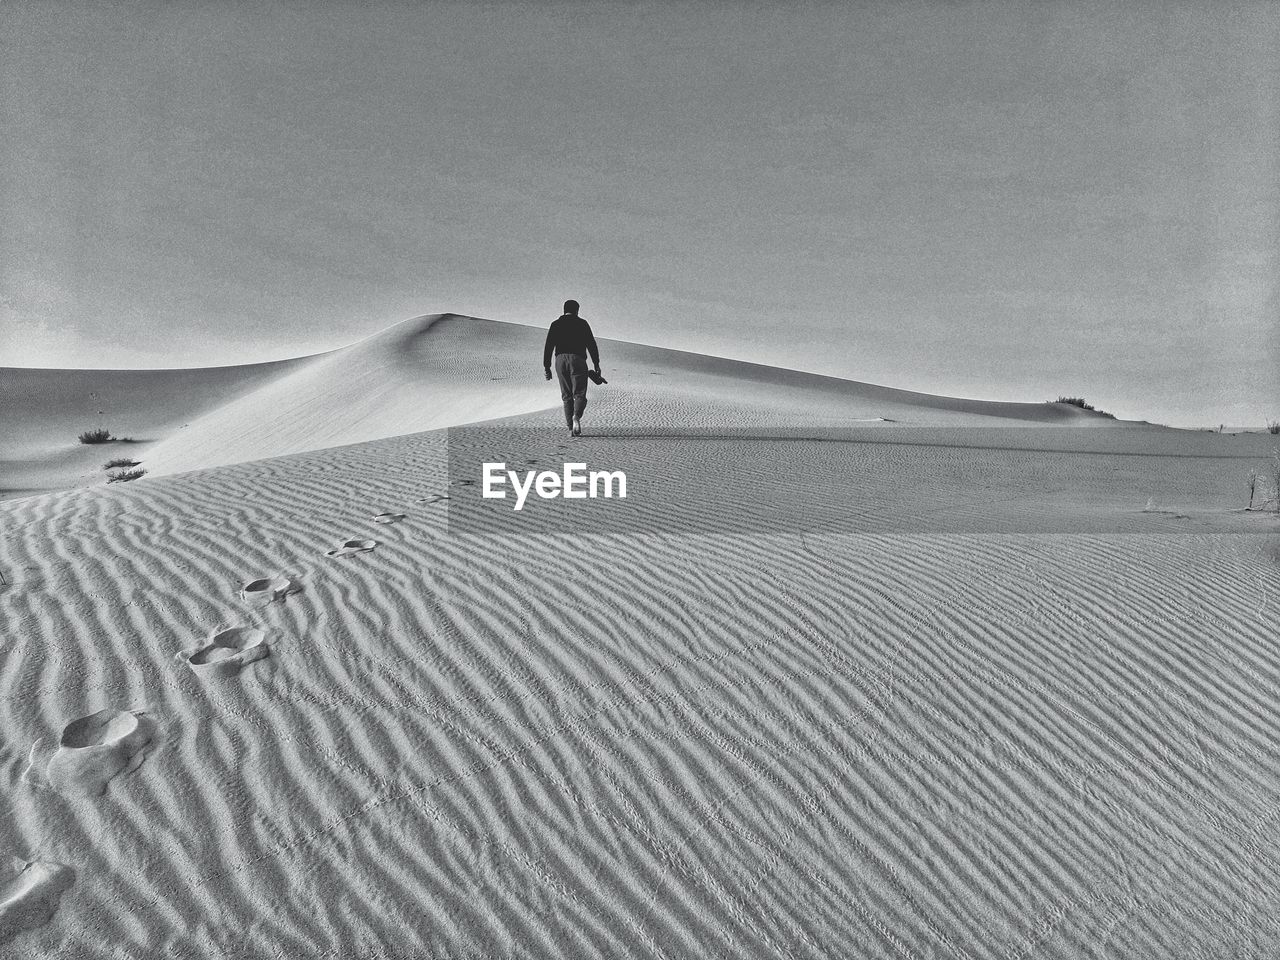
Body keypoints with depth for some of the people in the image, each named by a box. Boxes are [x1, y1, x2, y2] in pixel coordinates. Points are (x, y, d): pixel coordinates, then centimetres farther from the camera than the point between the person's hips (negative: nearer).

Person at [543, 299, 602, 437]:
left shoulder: (555, 324, 13)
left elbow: (548, 346, 7)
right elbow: (591, 345, 1)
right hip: (577, 359, -3)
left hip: (560, 360, 3)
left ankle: (570, 428, 4)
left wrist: (546, 367, 7)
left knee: (567, 396, 9)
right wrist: (596, 365, 3)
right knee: (579, 394, 0)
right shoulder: (582, 323, 7)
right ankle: (576, 417, -29)